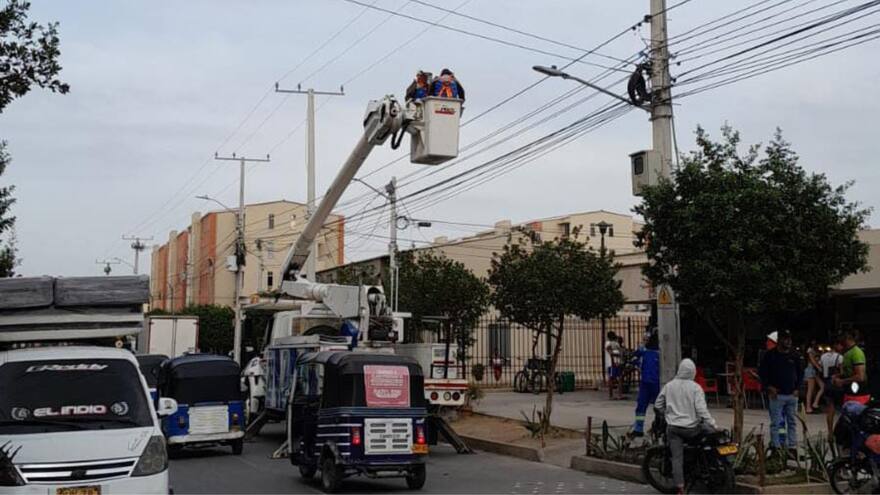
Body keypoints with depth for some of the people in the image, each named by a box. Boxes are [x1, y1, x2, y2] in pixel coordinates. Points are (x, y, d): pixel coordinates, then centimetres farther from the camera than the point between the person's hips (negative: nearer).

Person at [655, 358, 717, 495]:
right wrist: (712, 424, -14)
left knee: (677, 457, 1)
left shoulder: (669, 386, 4)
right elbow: (701, 409, -17)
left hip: (673, 427, 3)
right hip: (691, 428, -3)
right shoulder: (695, 388, -8)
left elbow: (658, 405, 11)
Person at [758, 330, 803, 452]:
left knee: (792, 422, 8)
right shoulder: (770, 355, -2)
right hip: (777, 394, -4)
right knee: (776, 423, -3)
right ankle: (776, 447, 1)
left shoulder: (794, 356, 10)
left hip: (792, 395, 4)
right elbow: (761, 372, 0)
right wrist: (769, 387, -8)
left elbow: (800, 372, 19)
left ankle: (793, 447, 14)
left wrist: (797, 388, 8)